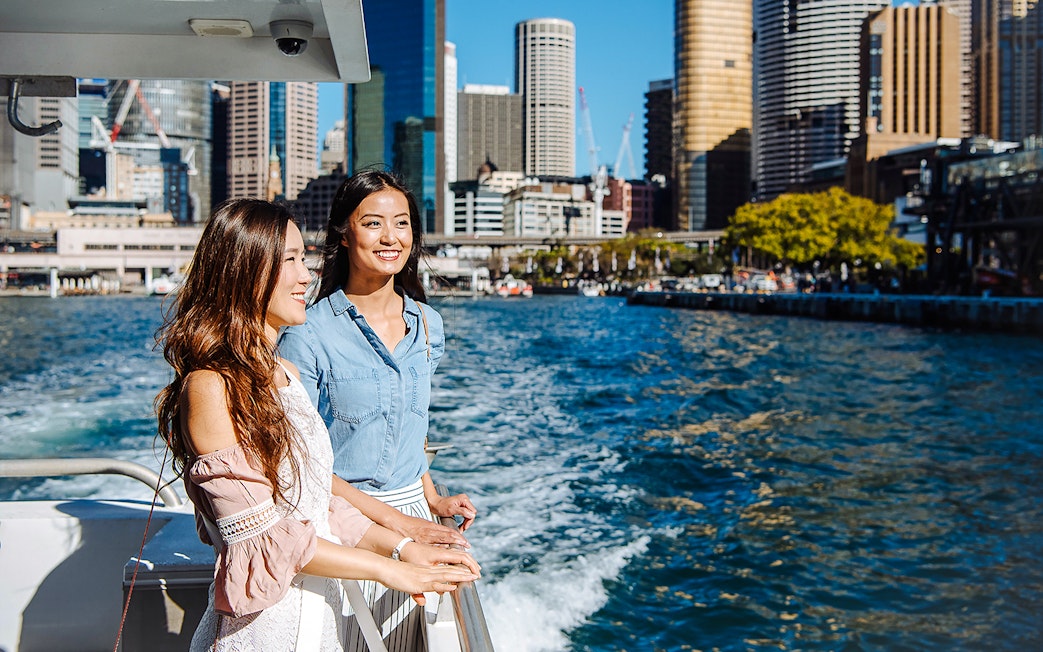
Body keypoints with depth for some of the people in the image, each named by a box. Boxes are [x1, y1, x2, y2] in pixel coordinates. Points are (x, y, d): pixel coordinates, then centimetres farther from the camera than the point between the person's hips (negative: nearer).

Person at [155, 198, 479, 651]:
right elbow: (260, 537, -19)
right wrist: (386, 569, -15)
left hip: (323, 613, 8)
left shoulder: (284, 375, 8)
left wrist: (402, 546, -1)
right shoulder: (211, 387, -18)